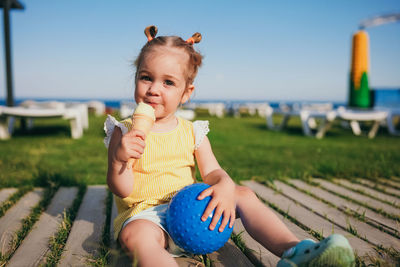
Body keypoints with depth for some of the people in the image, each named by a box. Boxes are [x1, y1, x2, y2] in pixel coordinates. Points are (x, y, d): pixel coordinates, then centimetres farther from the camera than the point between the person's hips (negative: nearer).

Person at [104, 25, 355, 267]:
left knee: (244, 195, -8)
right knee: (135, 235, -37)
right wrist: (119, 159, -29)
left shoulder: (192, 132, 7)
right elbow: (122, 190, -7)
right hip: (146, 214, -3)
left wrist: (226, 186, -24)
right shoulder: (125, 132, -2)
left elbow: (212, 171, 0)